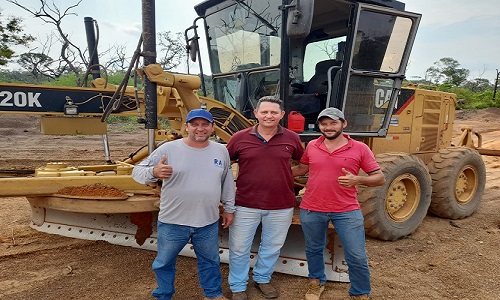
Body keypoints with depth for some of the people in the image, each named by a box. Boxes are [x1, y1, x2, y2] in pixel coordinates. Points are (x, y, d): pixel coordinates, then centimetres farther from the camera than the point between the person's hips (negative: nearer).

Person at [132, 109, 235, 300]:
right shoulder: (168, 149, -11)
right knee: (164, 262, 17)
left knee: (210, 261, 21)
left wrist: (229, 208, 14)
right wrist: (154, 172, -33)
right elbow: (138, 171, -10)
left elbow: (227, 182, 12)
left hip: (209, 222, 2)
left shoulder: (221, 151, 0)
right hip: (172, 222, -2)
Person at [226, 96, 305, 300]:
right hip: (245, 205, -1)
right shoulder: (240, 138, -5)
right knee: (239, 248, 10)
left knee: (272, 246, 18)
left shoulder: (291, 138, -1)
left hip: (281, 206, 2)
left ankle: (262, 278, 43)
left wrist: (287, 176, 5)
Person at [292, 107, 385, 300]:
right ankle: (316, 282, 44)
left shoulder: (359, 149, -6)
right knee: (313, 250, 19)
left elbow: (380, 178, -4)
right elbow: (301, 169, 18)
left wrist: (358, 179, -23)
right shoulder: (311, 146, 2)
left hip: (347, 211, -2)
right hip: (311, 210, 3)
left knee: (357, 257, 2)